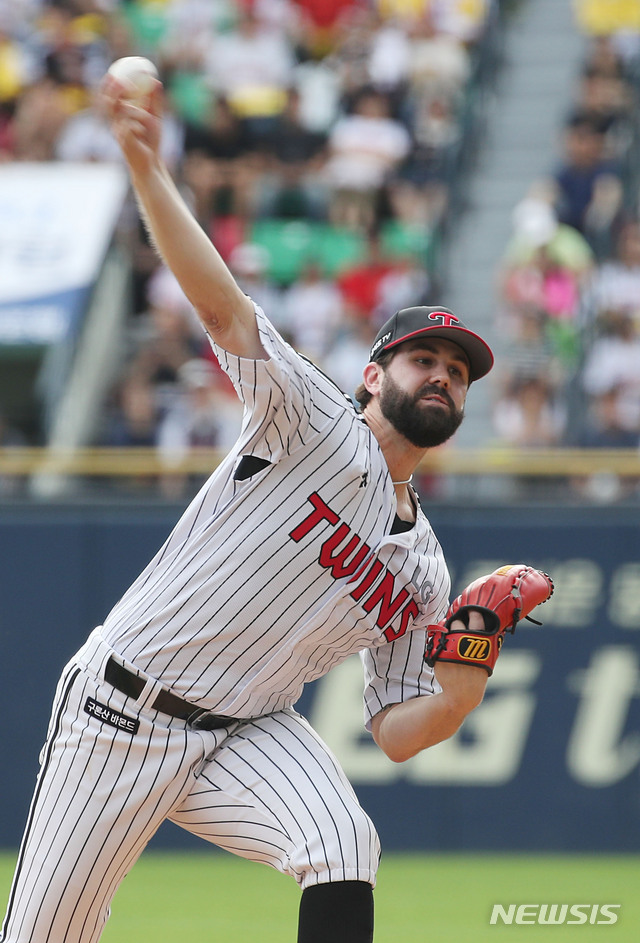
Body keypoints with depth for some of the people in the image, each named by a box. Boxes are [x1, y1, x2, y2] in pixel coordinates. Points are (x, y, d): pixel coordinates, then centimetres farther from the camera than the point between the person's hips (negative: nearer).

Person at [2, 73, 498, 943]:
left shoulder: (423, 571, 11)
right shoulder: (315, 423, -4)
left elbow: (395, 733, 10)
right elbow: (220, 304, -18)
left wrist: (460, 695, -12)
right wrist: (147, 169, -31)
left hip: (245, 734, 4)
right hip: (123, 707, -4)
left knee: (344, 847, -28)